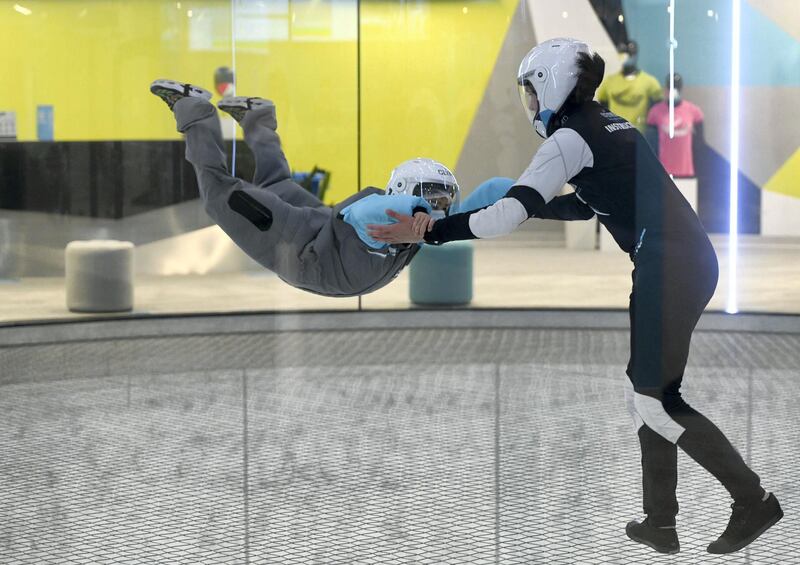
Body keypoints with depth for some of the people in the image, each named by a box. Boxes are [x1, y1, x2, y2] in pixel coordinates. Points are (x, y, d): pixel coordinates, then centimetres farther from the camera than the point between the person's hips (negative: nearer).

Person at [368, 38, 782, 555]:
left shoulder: (569, 137, -8)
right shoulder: (608, 125, 19)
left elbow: (512, 213, -17)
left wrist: (429, 232, -15)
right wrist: (523, 200, 35)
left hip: (668, 266, -9)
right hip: (690, 260, 9)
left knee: (653, 400, -2)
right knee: (649, 390, 14)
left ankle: (753, 500, 0)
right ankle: (661, 521, 17)